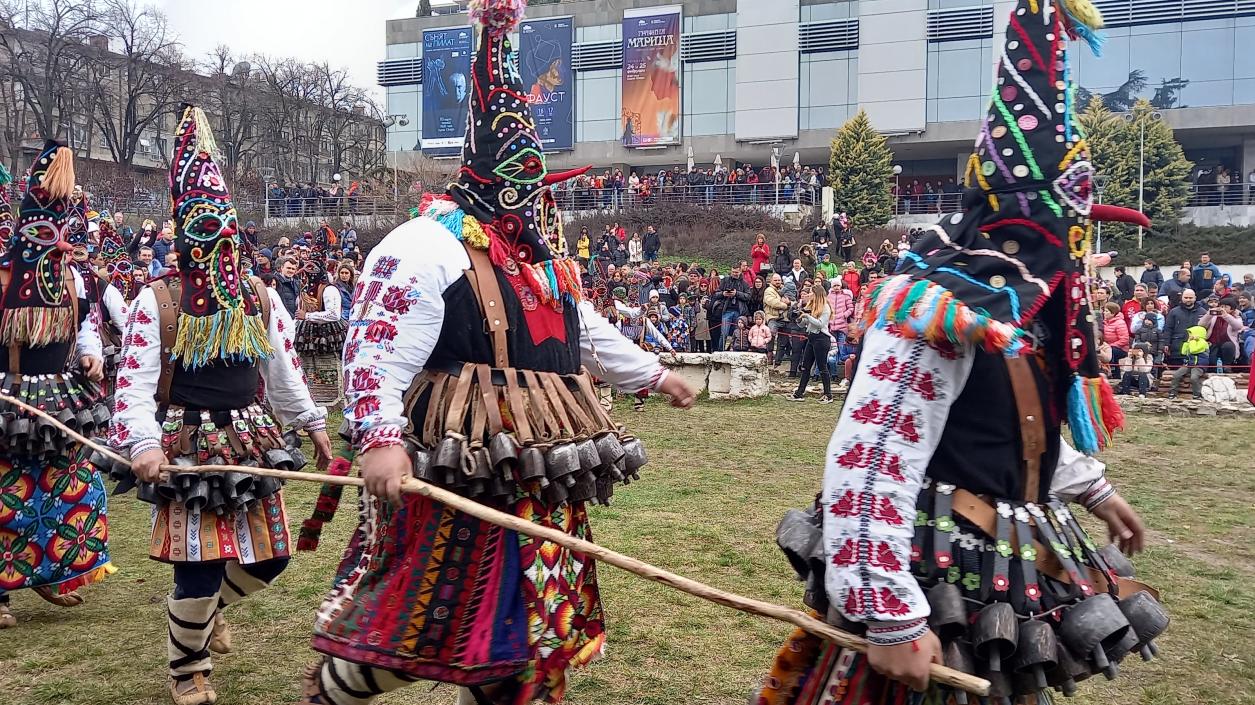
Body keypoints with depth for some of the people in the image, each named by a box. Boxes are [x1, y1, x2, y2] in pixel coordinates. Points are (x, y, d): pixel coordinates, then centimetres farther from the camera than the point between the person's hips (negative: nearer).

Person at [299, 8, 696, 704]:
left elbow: (588, 334, 32)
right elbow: (373, 349, -18)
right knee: (408, 626, -2)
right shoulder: (427, 245, -10)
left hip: (538, 486, 9)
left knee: (512, 624, 16)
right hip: (451, 484, -8)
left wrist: (655, 374, 40)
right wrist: (380, 438, -30)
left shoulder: (541, 262, 18)